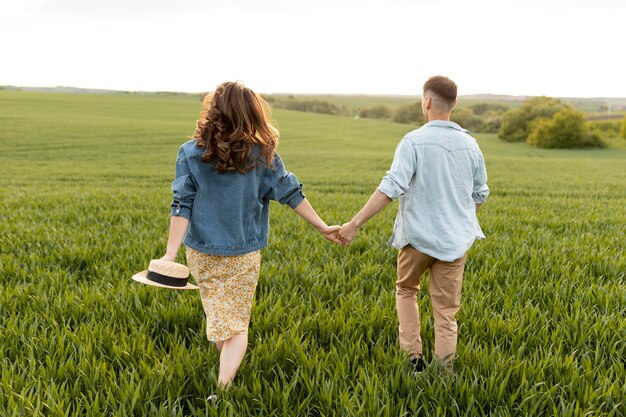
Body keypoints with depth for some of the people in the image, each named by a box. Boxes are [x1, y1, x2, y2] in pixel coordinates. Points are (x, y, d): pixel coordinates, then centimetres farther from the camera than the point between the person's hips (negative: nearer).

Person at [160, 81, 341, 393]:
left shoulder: (190, 153, -8)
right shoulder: (262, 154, -9)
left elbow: (182, 207, -14)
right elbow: (291, 194, -4)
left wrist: (171, 252, -15)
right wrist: (323, 227, 5)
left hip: (202, 253, 2)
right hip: (243, 254, -1)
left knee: (217, 315, 22)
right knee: (236, 323, 9)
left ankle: (227, 370, 41)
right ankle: (223, 385, -10)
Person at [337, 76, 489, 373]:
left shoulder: (414, 141, -13)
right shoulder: (470, 144, 3)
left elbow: (391, 187, -23)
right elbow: (480, 195, 12)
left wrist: (355, 223, -22)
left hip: (418, 235, -3)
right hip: (456, 239, 3)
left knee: (406, 290, 23)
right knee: (446, 310, 10)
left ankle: (413, 354, 17)